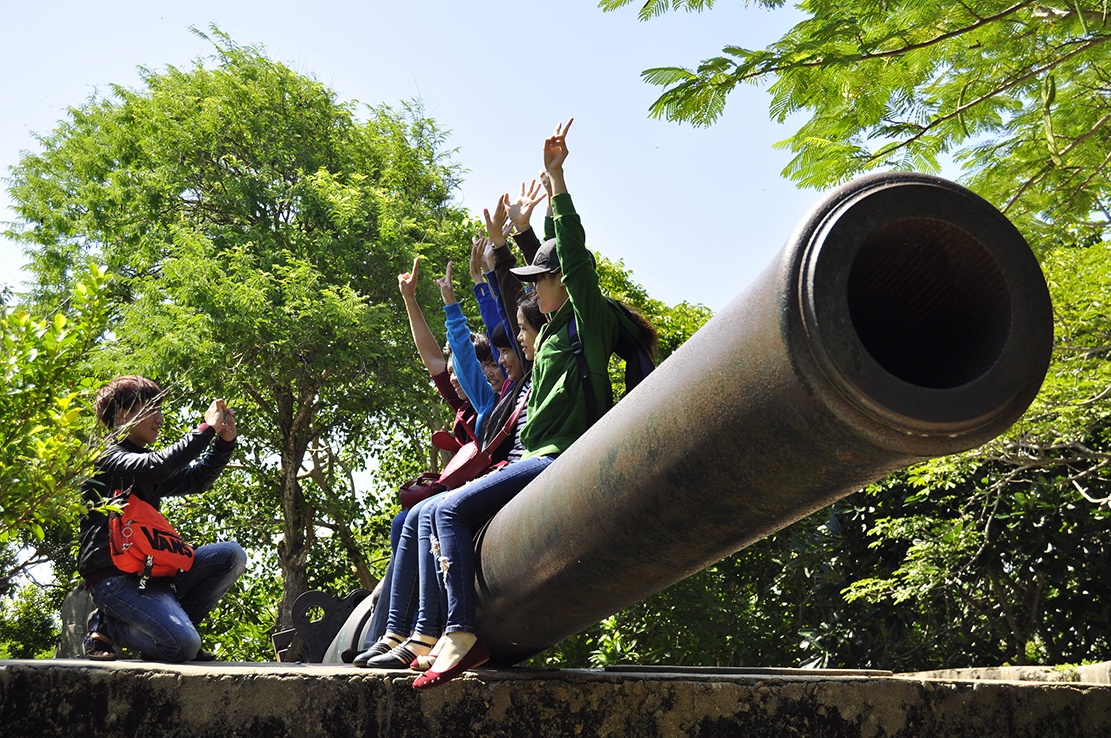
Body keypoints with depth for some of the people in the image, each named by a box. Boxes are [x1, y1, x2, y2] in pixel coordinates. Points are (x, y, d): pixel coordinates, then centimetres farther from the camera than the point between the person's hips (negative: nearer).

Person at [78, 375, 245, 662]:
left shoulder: (142, 460, 19)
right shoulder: (106, 458, -9)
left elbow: (195, 479, 21)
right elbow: (160, 466, -27)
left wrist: (225, 441, 6)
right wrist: (207, 429, -18)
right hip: (114, 575, -9)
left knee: (232, 554, -6)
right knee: (183, 645, -24)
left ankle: (168, 626, 1)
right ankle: (108, 626, 2)